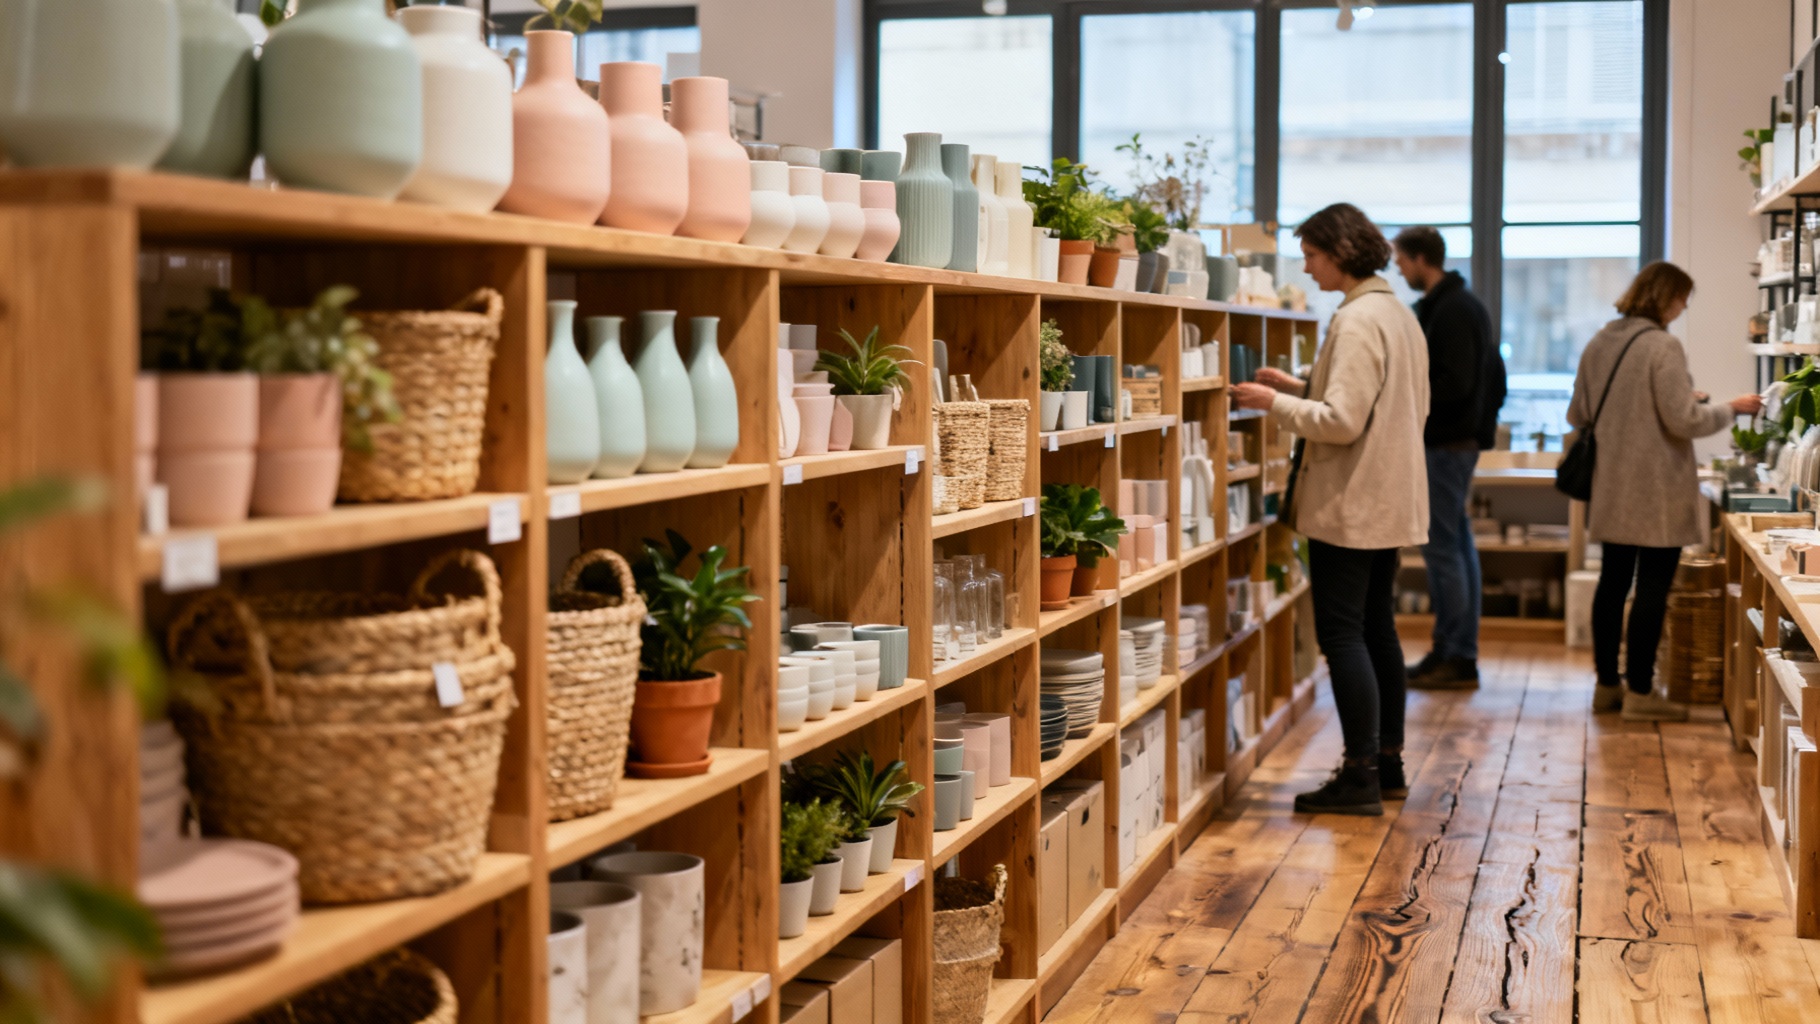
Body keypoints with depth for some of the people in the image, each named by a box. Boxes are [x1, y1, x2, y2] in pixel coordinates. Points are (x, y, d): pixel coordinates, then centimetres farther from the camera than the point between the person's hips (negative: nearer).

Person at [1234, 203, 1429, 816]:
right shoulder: (1399, 315, 13)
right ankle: (1388, 764, 22)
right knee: (1376, 629, 15)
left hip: (1350, 505, -10)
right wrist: (1299, 388, 15)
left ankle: (1360, 776, -4)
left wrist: (1275, 403, -12)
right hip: (1389, 501, 10)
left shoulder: (1357, 321, -18)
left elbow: (1342, 422, -23)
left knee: (1341, 632, -6)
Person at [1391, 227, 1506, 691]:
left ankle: (1453, 657, -5)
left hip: (1445, 443, -10)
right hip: (1461, 439, 10)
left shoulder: (1450, 310, -15)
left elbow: (1454, 383, -22)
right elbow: (1494, 376, 19)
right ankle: (1461, 655, 17)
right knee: (1458, 545, 12)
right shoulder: (1465, 304, 16)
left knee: (1442, 546, -7)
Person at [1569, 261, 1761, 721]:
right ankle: (1640, 693, 5)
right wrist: (1732, 409, -2)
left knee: (1613, 581, 14)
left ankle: (1607, 684, 20)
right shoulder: (1663, 346, -16)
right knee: (1653, 587, 0)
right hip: (1655, 493, -7)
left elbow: (1577, 415, 12)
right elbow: (1684, 420, -17)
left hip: (1611, 490, 7)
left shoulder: (1599, 343, 6)